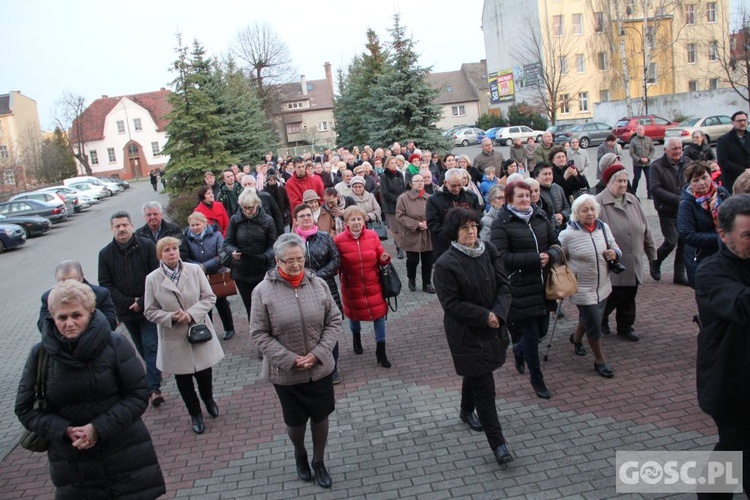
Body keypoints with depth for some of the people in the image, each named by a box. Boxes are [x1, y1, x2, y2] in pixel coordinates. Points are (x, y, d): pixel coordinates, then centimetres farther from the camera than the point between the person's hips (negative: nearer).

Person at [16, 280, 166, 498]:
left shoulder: (115, 345, -11)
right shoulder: (40, 354, -4)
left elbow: (139, 395, -8)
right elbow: (25, 408, 2)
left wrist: (99, 428, -17)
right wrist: (65, 431, -12)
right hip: (71, 462, 2)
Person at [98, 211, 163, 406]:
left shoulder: (147, 246, -5)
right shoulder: (105, 253, 3)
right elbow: (105, 284, -1)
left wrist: (142, 302, -13)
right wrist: (129, 302, -11)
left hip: (149, 308, -3)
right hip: (126, 311, 3)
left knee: (150, 347, -6)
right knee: (142, 348, 16)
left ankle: (154, 388, -5)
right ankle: (154, 373, 34)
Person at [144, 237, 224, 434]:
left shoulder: (195, 270, -9)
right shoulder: (152, 279, -10)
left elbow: (209, 297, -5)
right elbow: (150, 312, -4)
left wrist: (191, 314, -19)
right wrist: (171, 317, -21)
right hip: (174, 338, 0)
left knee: (204, 372, 13)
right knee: (183, 378, 13)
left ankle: (209, 400, 46)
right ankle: (195, 413, 36)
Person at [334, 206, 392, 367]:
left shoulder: (373, 236, -6)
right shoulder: (339, 241, -14)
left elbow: (380, 257, 3)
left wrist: (385, 259, -18)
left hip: (373, 285, 1)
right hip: (351, 287, -1)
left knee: (379, 315, 2)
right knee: (354, 314, 20)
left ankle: (381, 351, 17)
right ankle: (356, 337, 52)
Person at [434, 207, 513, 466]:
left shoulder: (489, 251, -3)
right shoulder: (446, 264, -17)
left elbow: (504, 285, -2)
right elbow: (452, 303, -17)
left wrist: (498, 314, -17)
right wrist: (484, 316, -18)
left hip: (493, 326, 5)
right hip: (466, 332, -5)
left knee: (475, 374, 24)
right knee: (484, 385, -3)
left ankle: (467, 411, 50)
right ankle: (497, 442, 8)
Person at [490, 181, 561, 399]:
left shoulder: (541, 217, 7)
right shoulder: (501, 224, -10)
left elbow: (555, 245, 10)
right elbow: (502, 257, -19)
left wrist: (550, 255, -13)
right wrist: (535, 259, -22)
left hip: (543, 285, 6)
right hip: (520, 288, -5)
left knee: (542, 330, 16)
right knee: (531, 334, 5)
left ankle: (519, 349, 49)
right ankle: (537, 380, 26)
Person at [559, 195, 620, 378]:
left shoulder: (604, 227, 0)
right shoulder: (568, 234, -16)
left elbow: (616, 249, 10)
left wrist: (615, 254, -11)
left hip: (603, 287, 6)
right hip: (583, 290, -6)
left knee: (588, 319, 22)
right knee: (594, 326, 3)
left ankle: (576, 338, 53)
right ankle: (600, 361, 23)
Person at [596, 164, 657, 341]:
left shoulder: (632, 200, 8)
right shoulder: (599, 203, -14)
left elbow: (645, 228, 13)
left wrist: (651, 251, 16)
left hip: (633, 263, 6)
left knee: (629, 297, 13)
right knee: (614, 296, 3)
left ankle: (625, 327, 29)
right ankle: (601, 319, 31)